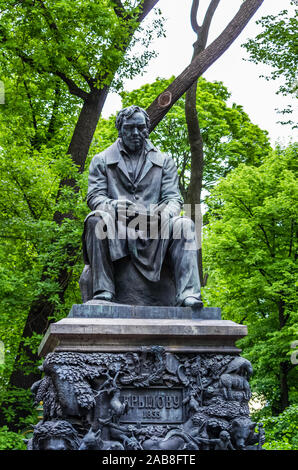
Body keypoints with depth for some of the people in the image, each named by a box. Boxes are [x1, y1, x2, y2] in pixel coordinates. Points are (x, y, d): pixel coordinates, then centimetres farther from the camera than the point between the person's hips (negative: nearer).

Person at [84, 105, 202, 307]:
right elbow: (94, 196, 4)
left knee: (184, 225, -28)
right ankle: (103, 291, -35)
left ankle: (188, 295, -40)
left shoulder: (164, 161, 19)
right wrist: (115, 206, -20)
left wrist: (164, 213, -17)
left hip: (154, 230, 1)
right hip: (116, 230, -1)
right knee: (98, 218, -34)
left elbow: (174, 198, 9)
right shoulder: (102, 160, 16)